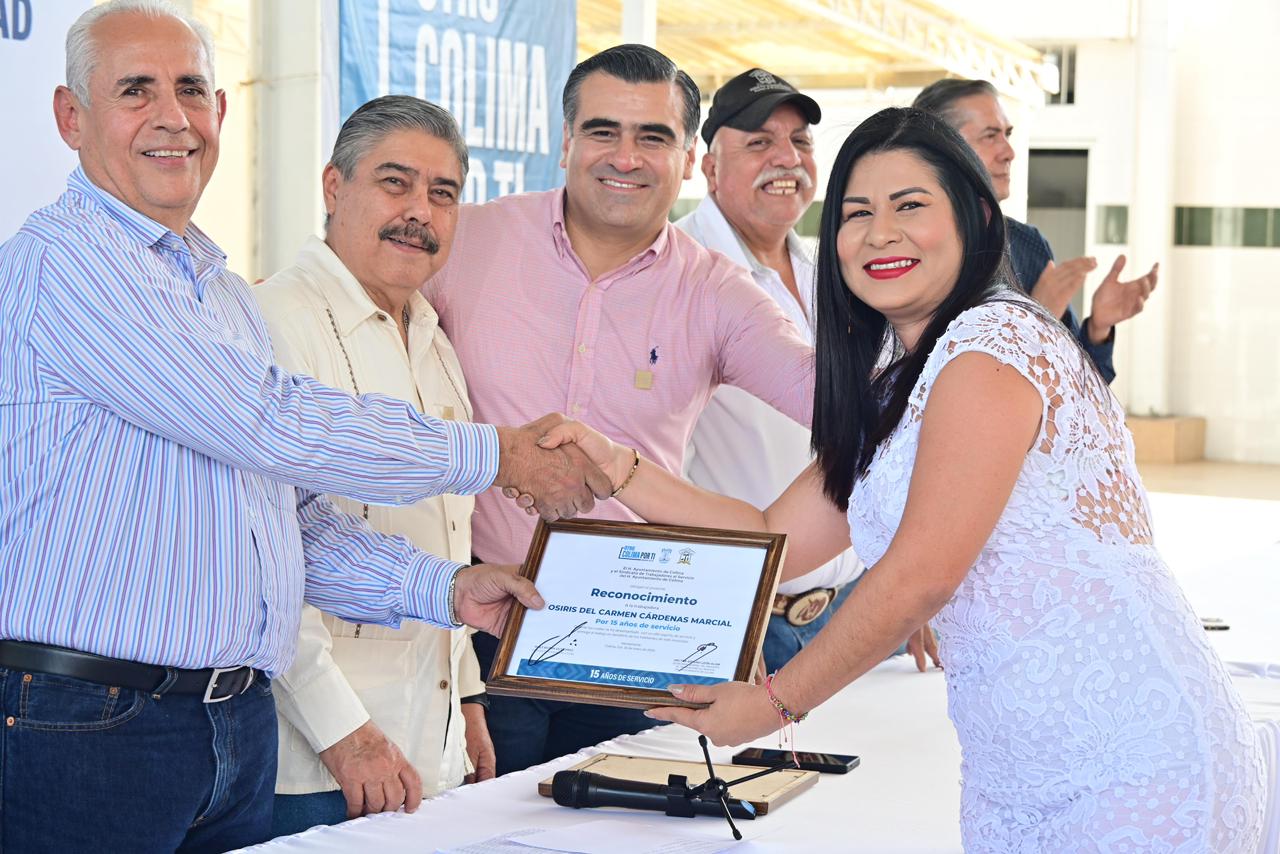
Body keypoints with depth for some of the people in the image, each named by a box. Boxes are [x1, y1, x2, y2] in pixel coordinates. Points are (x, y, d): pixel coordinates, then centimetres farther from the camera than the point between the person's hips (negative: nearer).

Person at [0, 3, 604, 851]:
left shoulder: (226, 292, 18)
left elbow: (296, 513, 20)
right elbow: (274, 429, -17)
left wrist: (443, 588, 5)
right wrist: (498, 453, -9)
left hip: (239, 717, 8)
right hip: (87, 722, -8)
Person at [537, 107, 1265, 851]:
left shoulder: (992, 342, -13)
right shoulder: (892, 395, 17)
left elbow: (923, 574, -17)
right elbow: (777, 541, 15)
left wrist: (777, 701, -8)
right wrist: (618, 468, 7)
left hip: (1129, 762, -9)